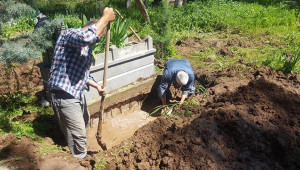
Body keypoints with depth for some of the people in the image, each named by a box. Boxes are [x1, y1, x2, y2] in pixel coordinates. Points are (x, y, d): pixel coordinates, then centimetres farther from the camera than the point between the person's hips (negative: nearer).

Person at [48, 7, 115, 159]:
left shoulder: (86, 49, 13)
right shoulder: (69, 34, -15)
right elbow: (87, 37, -40)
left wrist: (97, 86, 9)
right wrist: (105, 18, -28)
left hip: (77, 93, 10)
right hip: (64, 95, -10)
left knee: (84, 123, 30)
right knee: (78, 132, 1)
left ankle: (80, 148, 56)